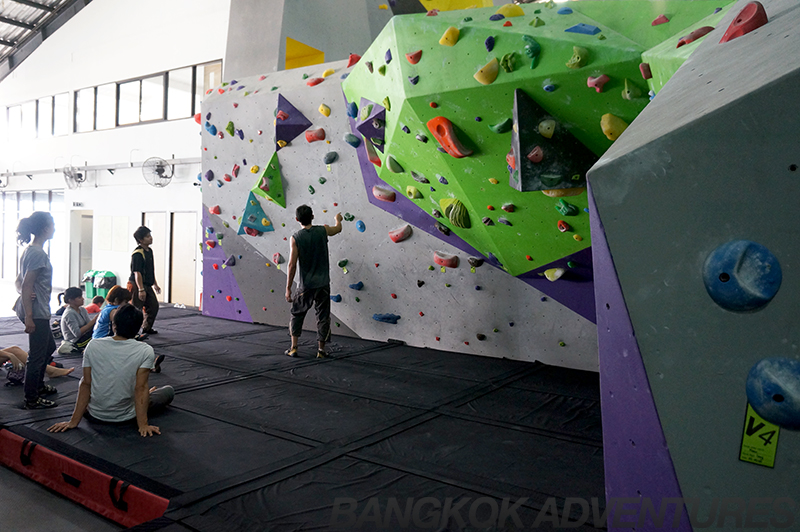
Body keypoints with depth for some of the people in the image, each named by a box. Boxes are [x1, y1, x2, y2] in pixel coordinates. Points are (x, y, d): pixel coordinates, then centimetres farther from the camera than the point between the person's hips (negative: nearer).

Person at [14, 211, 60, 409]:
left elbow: (20, 281, 14)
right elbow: (26, 286, -21)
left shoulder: (30, 250, 12)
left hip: (39, 311, 10)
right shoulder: (38, 253, -19)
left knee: (49, 347, 24)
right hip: (36, 312, -10)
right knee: (37, 355, 1)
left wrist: (23, 293, -5)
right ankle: (31, 399, 12)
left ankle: (38, 385, 39)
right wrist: (28, 317, -22)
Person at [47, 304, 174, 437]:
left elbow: (85, 385, -6)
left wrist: (74, 421, 0)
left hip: (94, 416, 3)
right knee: (169, 391, 17)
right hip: (126, 418, -3)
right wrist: (143, 425, -16)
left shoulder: (93, 346, -10)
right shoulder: (145, 351, -18)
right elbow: (141, 388, -20)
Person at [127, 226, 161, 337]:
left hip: (147, 285, 10)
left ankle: (147, 328, 31)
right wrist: (141, 289, -25)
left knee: (154, 306, 15)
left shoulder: (149, 251, 11)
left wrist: (155, 284, 23)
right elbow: (137, 273, -22)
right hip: (137, 286, -10)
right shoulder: (137, 254, -18)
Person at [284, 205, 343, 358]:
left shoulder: (296, 238, -10)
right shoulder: (323, 230, -4)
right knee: (323, 316, 10)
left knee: (297, 314, 17)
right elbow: (338, 228, 20)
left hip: (305, 285, -1)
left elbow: (292, 265, -11)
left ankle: (294, 348, 16)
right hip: (323, 283, 1)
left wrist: (288, 288, -4)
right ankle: (321, 349, 15)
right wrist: (338, 218, 43)